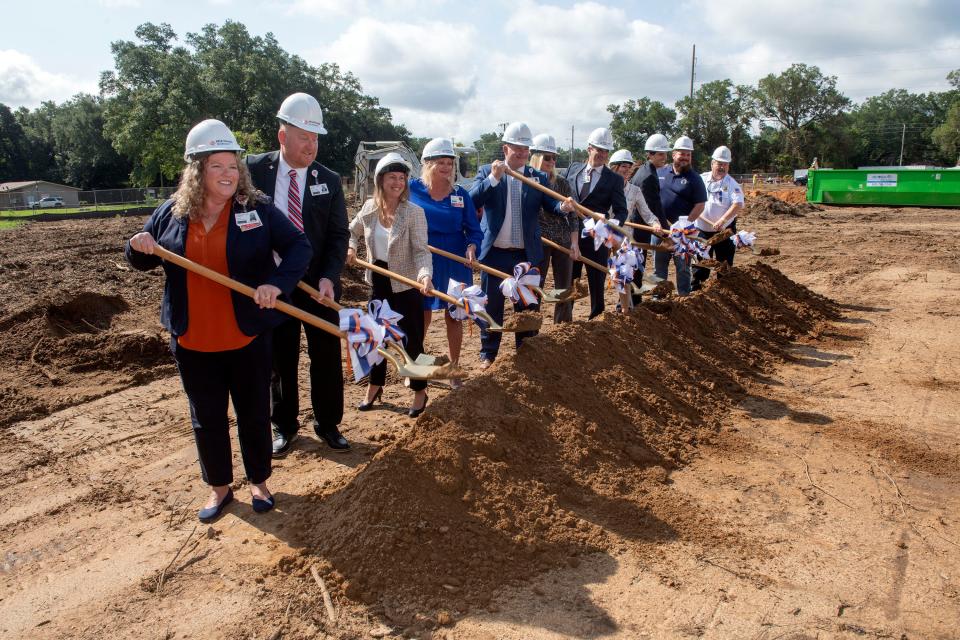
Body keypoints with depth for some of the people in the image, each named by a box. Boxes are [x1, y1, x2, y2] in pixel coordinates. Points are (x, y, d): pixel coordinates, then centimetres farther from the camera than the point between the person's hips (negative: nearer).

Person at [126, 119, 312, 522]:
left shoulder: (258, 210, -7)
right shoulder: (172, 213, 2)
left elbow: (299, 247, -10)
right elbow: (140, 262, 13)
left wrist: (278, 283, -28)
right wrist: (139, 247, -11)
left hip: (248, 338, -2)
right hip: (192, 342, 2)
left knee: (254, 414, 12)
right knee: (206, 419, 14)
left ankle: (259, 482, 33)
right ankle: (219, 487, 34)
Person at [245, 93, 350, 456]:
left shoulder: (329, 180, -1)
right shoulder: (255, 170, -3)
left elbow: (339, 235, -3)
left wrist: (328, 277, -17)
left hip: (319, 285, 1)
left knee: (327, 357, 8)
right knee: (281, 360, 11)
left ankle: (327, 423, 27)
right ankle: (285, 426, 29)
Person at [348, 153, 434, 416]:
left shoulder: (414, 212, -16)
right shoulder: (369, 208, -1)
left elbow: (421, 250, -20)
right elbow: (352, 231, 17)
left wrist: (425, 275, -39)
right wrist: (351, 248, -4)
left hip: (406, 285, -5)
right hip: (379, 282, 5)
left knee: (412, 340, 1)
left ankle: (420, 392, 20)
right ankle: (374, 387, 34)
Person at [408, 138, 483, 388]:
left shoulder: (461, 194, 1)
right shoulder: (412, 188, -3)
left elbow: (474, 230, 0)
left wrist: (471, 247, -20)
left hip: (455, 263, 2)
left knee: (454, 316, 8)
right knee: (422, 316, 6)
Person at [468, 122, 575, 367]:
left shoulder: (538, 177, 4)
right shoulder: (487, 172, 0)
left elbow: (551, 205, -7)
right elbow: (472, 202, -14)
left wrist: (563, 207, -30)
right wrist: (493, 178, -25)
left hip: (526, 254, 2)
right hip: (495, 253, -1)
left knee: (528, 305, 11)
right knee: (491, 305, 9)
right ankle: (488, 353, 23)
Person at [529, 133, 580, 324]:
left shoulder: (562, 183, 6)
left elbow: (571, 214, 5)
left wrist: (574, 242, -1)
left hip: (564, 242, 4)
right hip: (538, 243, -3)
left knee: (565, 290, 7)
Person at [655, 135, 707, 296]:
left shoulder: (694, 178, -4)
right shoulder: (660, 173, 7)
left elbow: (700, 205, -8)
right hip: (660, 228, 3)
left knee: (682, 267, 5)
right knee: (659, 265, 12)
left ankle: (684, 297, 13)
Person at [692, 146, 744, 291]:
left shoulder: (732, 184, -8)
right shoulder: (701, 179, 2)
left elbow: (738, 205, -21)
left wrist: (722, 220, -32)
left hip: (724, 230, -2)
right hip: (702, 229, 3)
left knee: (725, 263, 5)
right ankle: (696, 288, 20)